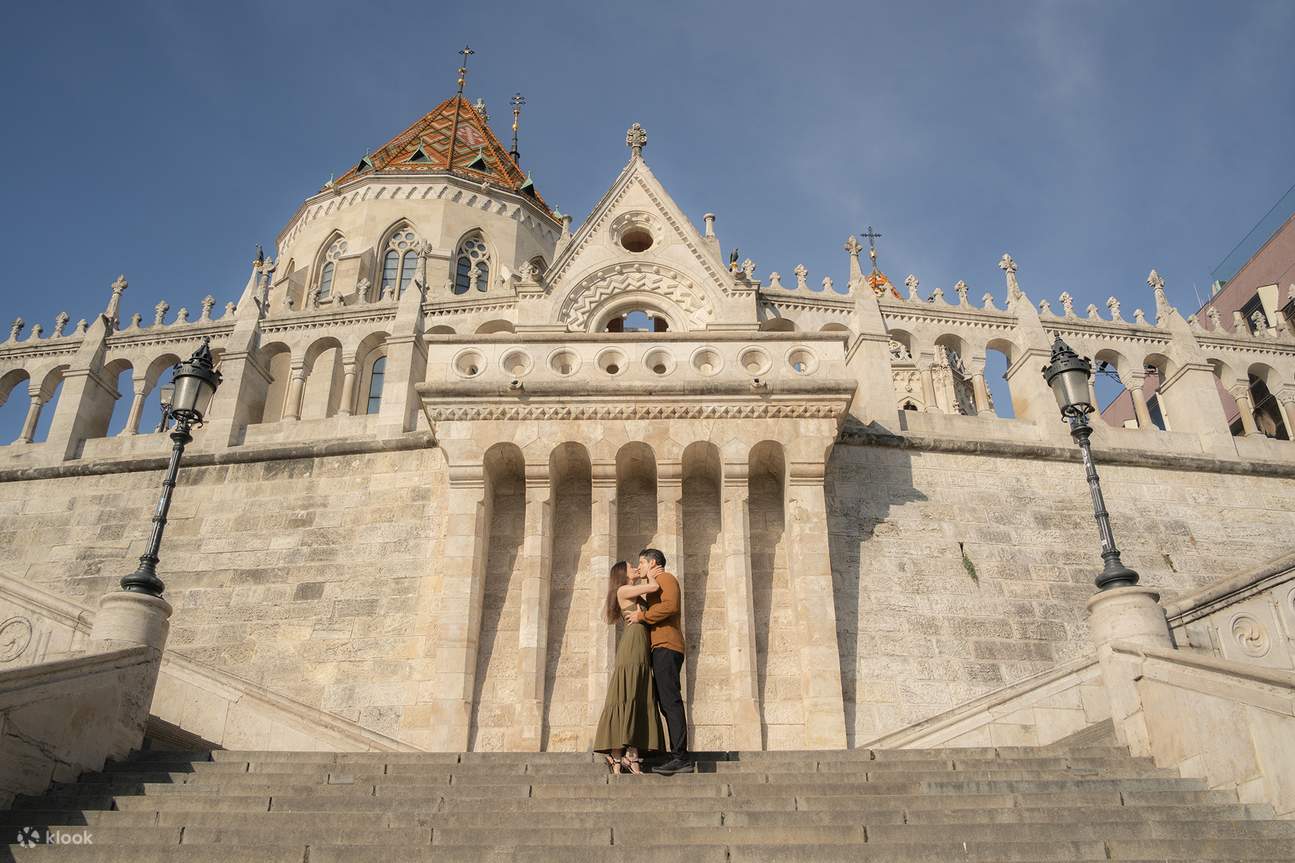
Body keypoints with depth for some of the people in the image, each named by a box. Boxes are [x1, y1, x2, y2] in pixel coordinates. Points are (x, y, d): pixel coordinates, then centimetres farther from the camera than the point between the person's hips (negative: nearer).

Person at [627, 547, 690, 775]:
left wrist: (642, 616, -12)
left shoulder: (665, 578, 1)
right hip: (661, 648, 10)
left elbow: (670, 606, -18)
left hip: (666, 647, -10)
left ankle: (681, 756, -21)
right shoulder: (655, 587, 30)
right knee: (666, 703, 5)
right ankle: (679, 757, 2)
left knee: (670, 701, -16)